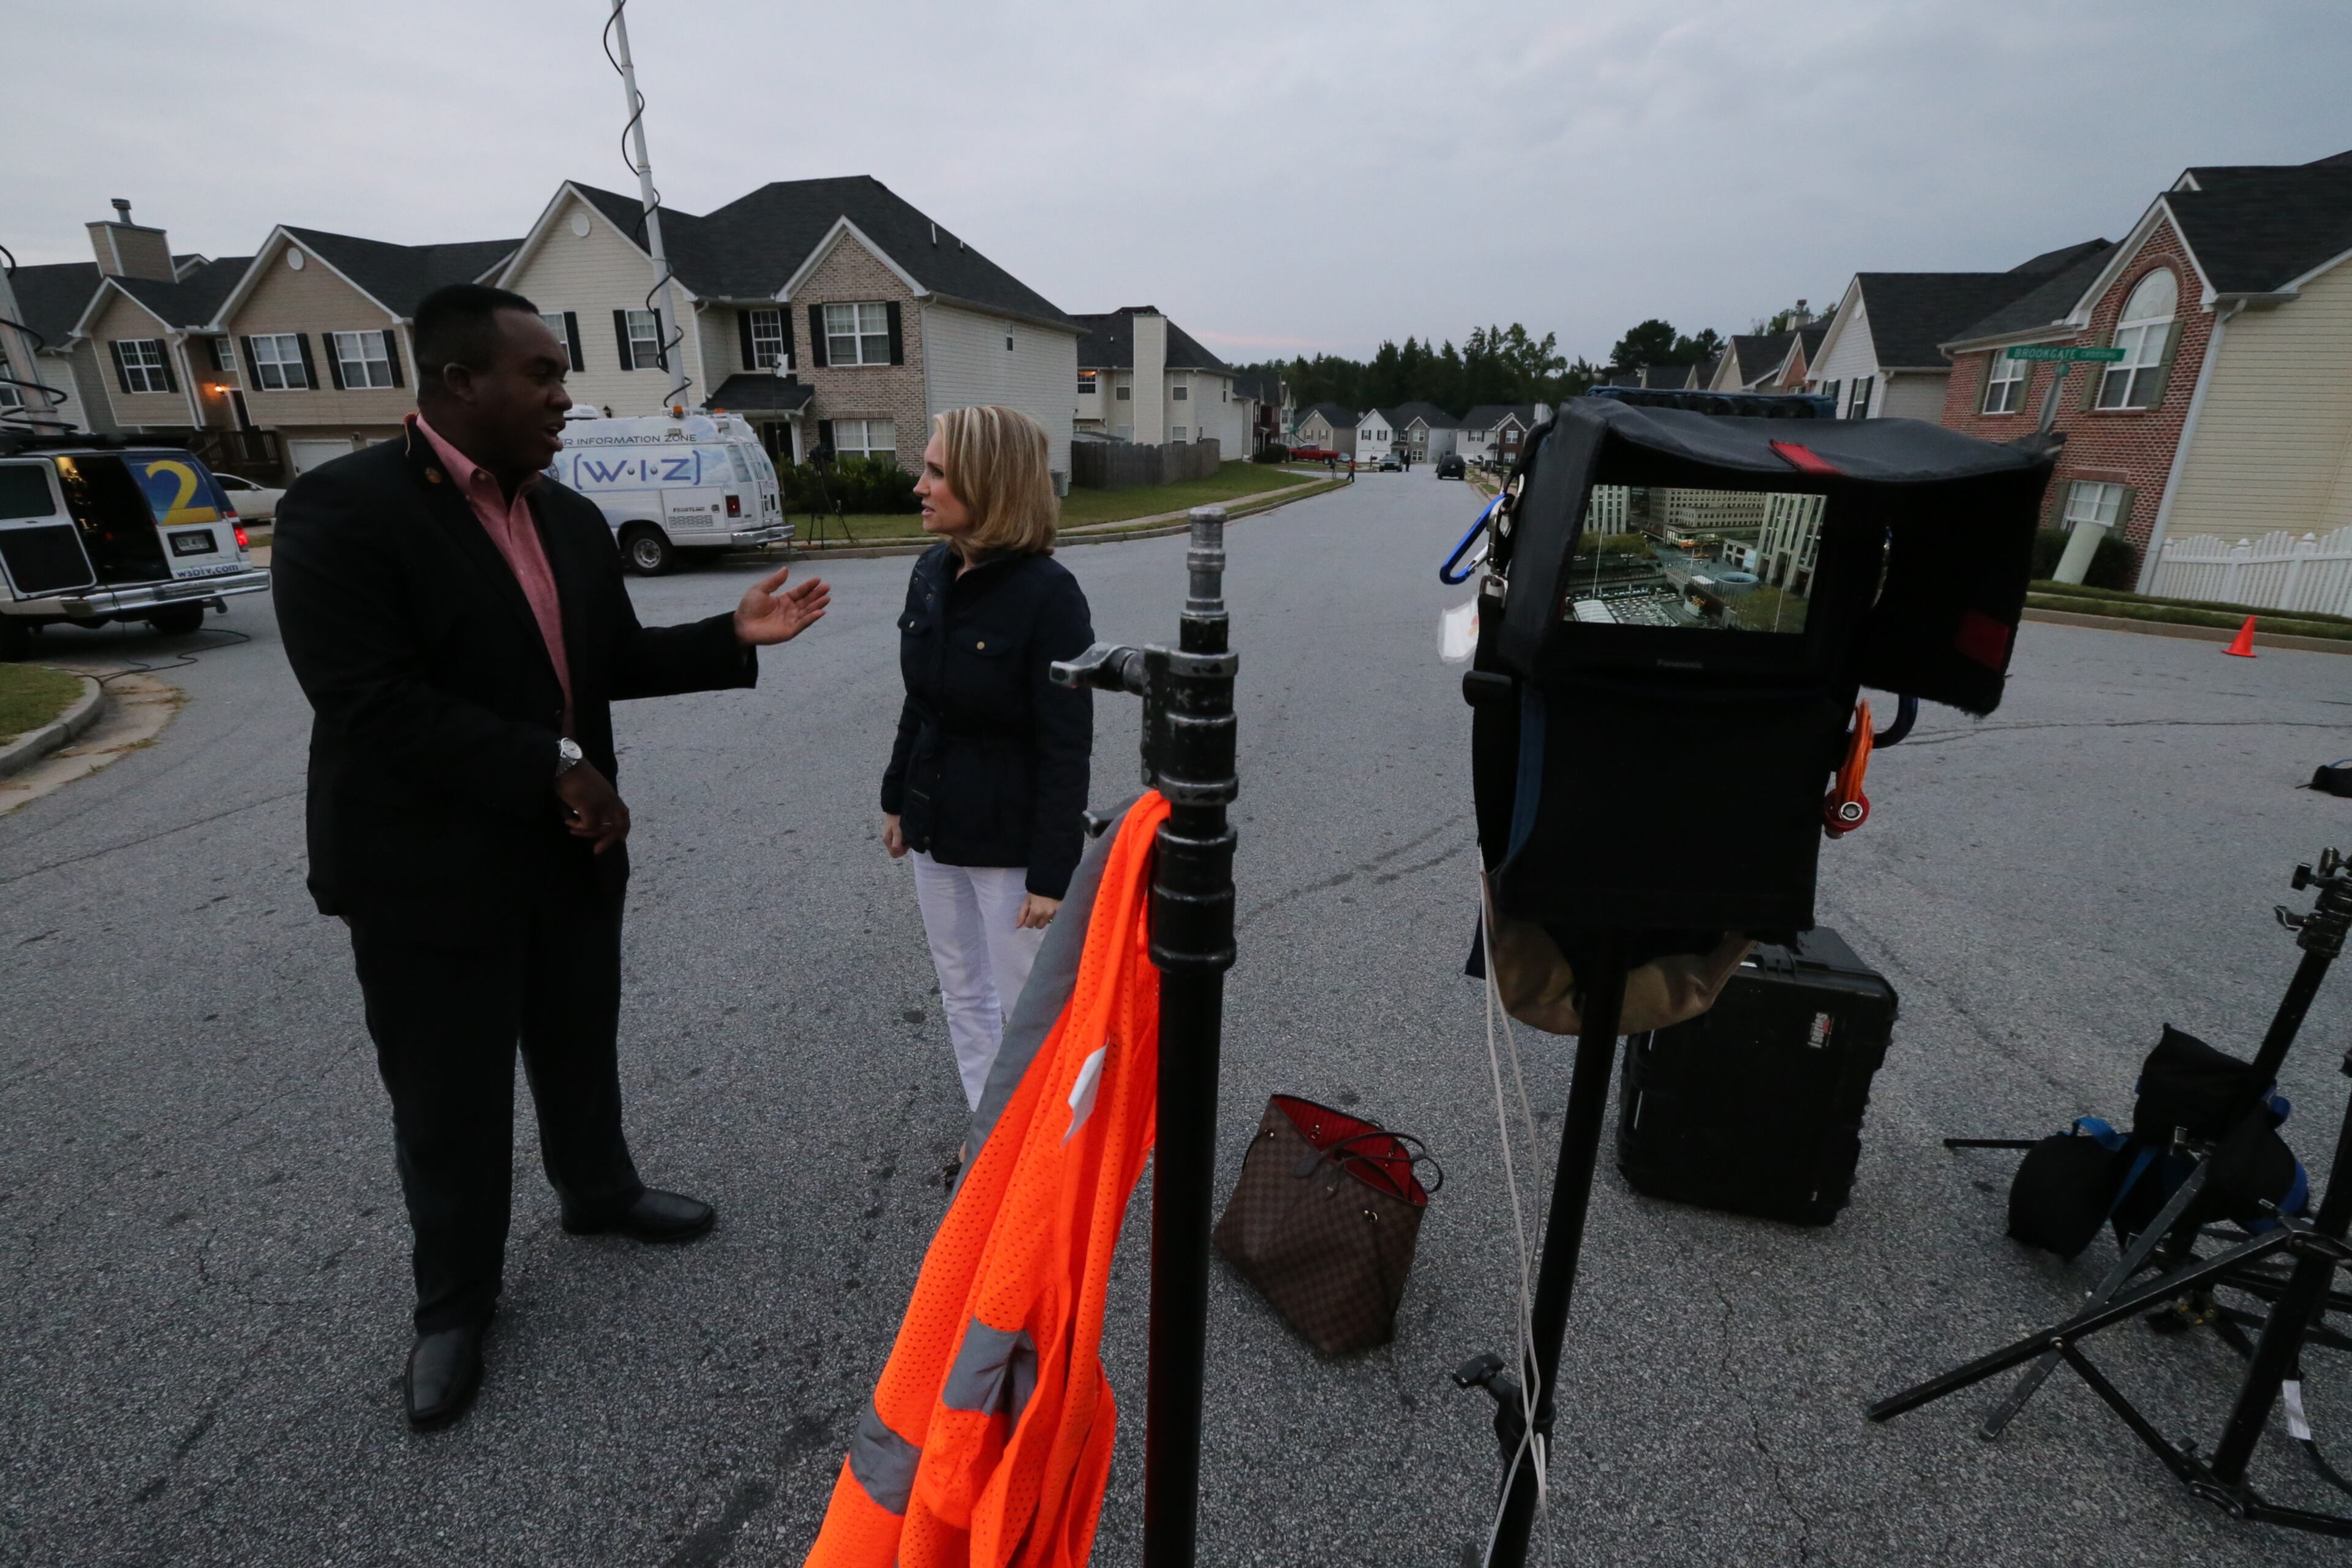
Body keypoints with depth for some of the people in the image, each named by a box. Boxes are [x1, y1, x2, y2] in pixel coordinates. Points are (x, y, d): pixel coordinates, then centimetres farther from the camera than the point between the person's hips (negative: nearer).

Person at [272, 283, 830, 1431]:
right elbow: (371, 701, -24)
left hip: (571, 850, 6)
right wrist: (557, 768, -23)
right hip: (430, 869, -6)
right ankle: (453, 1298, 34)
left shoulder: (571, 518, 5)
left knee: (581, 1050, 23)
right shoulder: (342, 508, -17)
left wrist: (735, 638, -6)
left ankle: (598, 1192, 48)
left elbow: (614, 659, 9)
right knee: (451, 1100, 11)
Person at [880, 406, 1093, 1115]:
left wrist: (1052, 871, -18)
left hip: (1011, 838, -7)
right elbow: (919, 705, 11)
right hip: (937, 826, 7)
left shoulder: (1048, 592, -19)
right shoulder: (931, 571, 1)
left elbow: (1067, 748, -18)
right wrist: (897, 799, 16)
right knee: (962, 993, 20)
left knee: (1026, 1005, 10)